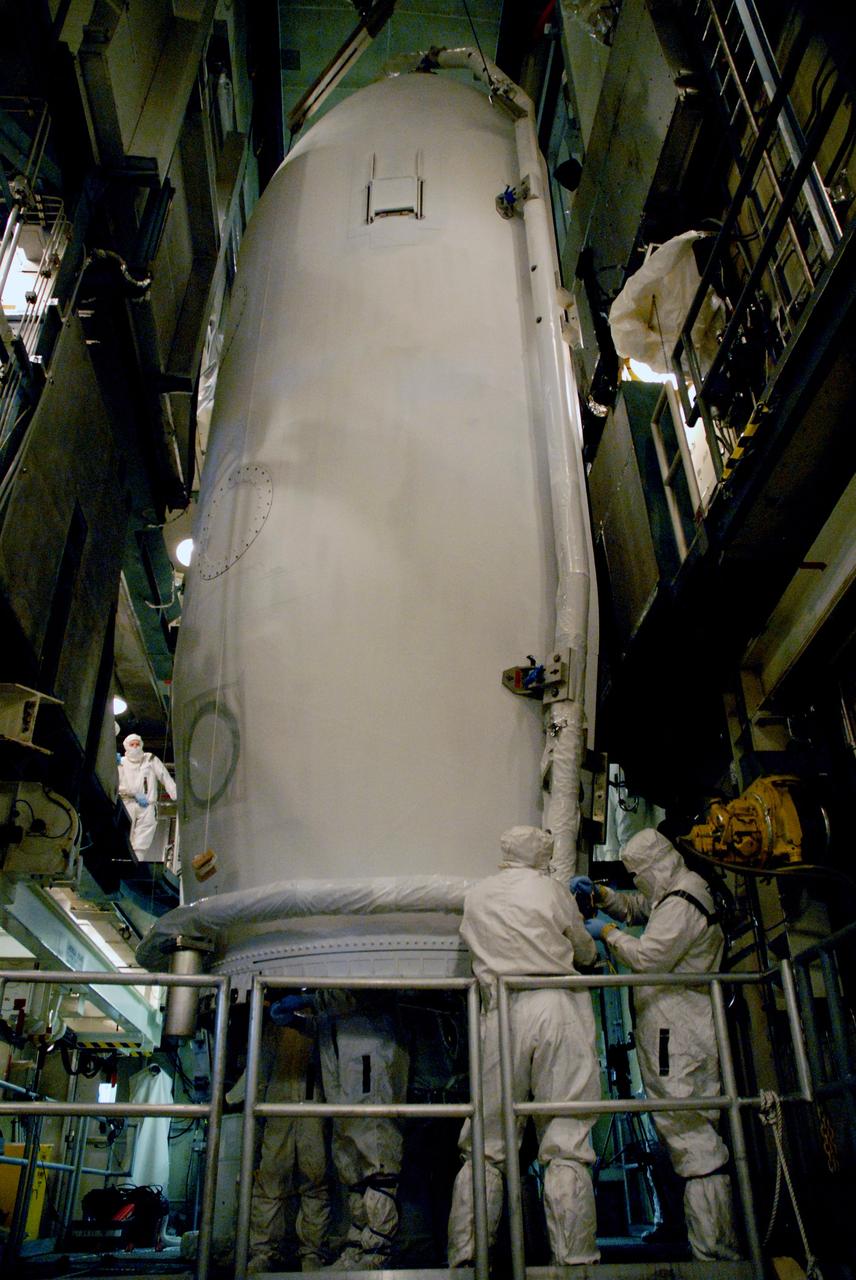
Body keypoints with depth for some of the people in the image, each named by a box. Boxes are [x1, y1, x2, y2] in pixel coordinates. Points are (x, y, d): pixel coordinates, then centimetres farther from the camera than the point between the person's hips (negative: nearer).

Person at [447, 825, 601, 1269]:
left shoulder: (475, 896, 14)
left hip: (501, 1015, 2)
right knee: (566, 1147, 2)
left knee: (485, 1148, 9)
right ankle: (573, 1260, 1)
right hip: (557, 1010, -1)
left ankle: (465, 1257, 6)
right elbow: (585, 954, 17)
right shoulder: (553, 891, 7)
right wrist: (592, 947, 43)